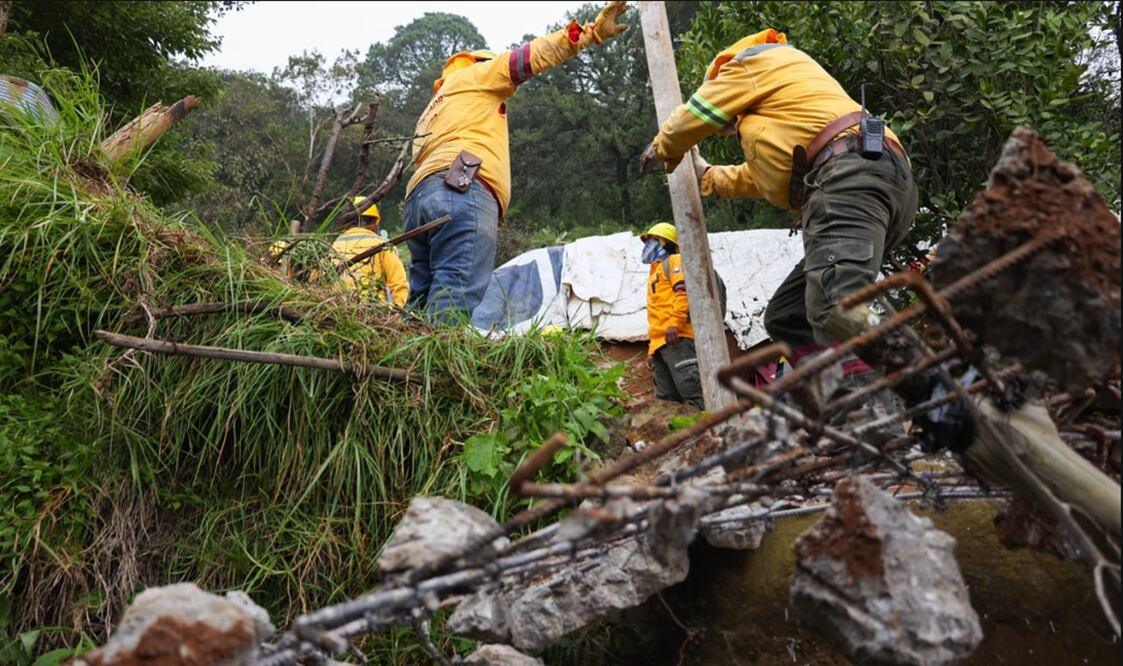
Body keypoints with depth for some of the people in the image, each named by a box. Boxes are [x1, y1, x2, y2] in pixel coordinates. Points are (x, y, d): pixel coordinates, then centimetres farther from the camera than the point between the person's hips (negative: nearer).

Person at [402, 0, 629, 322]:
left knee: (425, 304, 1)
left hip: (421, 197, 8)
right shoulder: (471, 76, 20)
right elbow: (528, 57, 12)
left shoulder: (430, 114, 41)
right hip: (462, 192, -8)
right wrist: (590, 31, 13)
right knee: (452, 302, -22)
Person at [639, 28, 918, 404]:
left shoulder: (752, 61, 14)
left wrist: (660, 151, 41)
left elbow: (693, 118, 19)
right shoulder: (778, 97, 41)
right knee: (786, 318, 6)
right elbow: (763, 173, 51)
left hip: (851, 175, -10)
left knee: (833, 311, -30)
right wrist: (709, 177, 65)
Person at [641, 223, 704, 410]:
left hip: (677, 337, -9)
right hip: (661, 342, 9)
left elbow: (684, 290, -11)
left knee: (691, 387, -19)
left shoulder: (674, 261, 9)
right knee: (666, 398, 2)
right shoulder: (655, 272, 35)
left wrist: (675, 321, -24)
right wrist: (652, 349, 27)